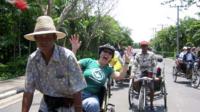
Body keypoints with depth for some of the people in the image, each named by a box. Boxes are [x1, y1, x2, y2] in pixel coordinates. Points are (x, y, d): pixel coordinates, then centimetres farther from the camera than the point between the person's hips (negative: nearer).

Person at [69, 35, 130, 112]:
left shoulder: (108, 69, 14)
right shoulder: (89, 61, 3)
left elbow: (120, 76, -1)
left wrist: (126, 62, -12)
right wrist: (74, 49, -19)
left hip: (92, 96, 2)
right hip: (79, 93, -2)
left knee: (93, 105, -32)